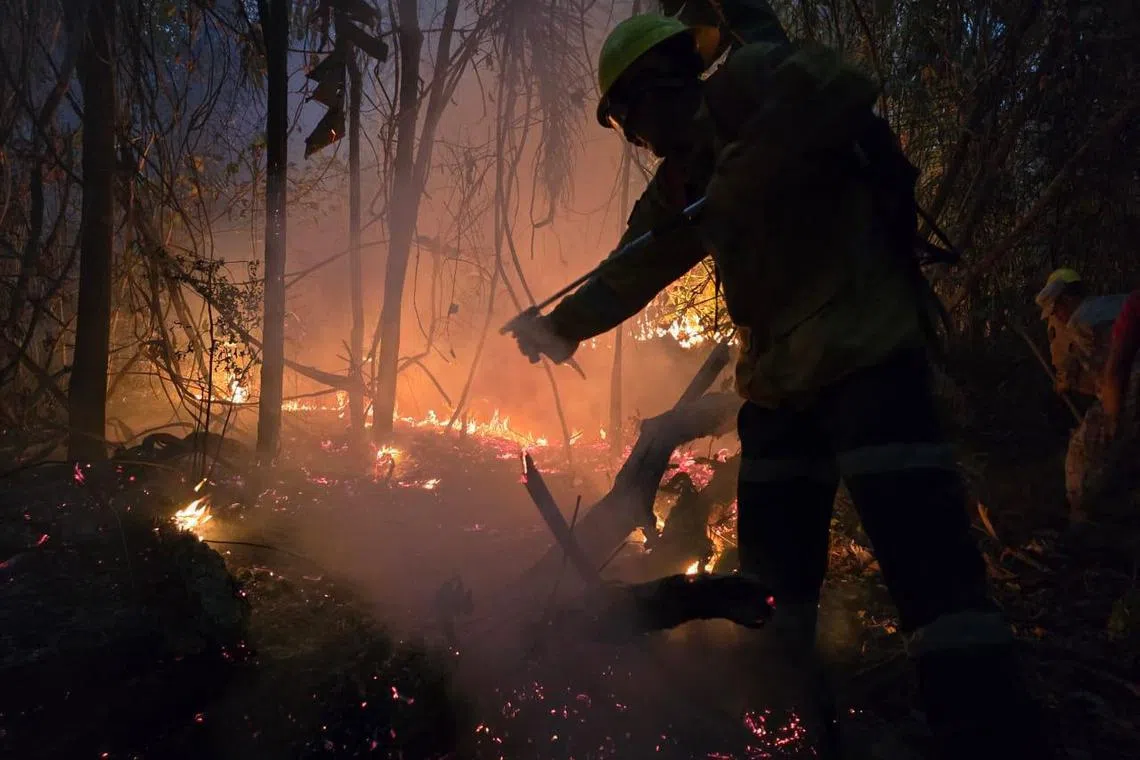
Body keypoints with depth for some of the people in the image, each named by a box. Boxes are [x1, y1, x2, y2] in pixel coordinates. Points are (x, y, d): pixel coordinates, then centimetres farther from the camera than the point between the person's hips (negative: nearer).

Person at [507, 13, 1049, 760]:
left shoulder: (745, 79, -6)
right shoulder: (683, 180, 18)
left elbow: (841, 89, -24)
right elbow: (634, 269, 26)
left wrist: (740, 184, -22)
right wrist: (562, 324, 23)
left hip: (864, 349, -9)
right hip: (779, 377, 9)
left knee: (926, 555, -14)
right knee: (774, 569, 13)